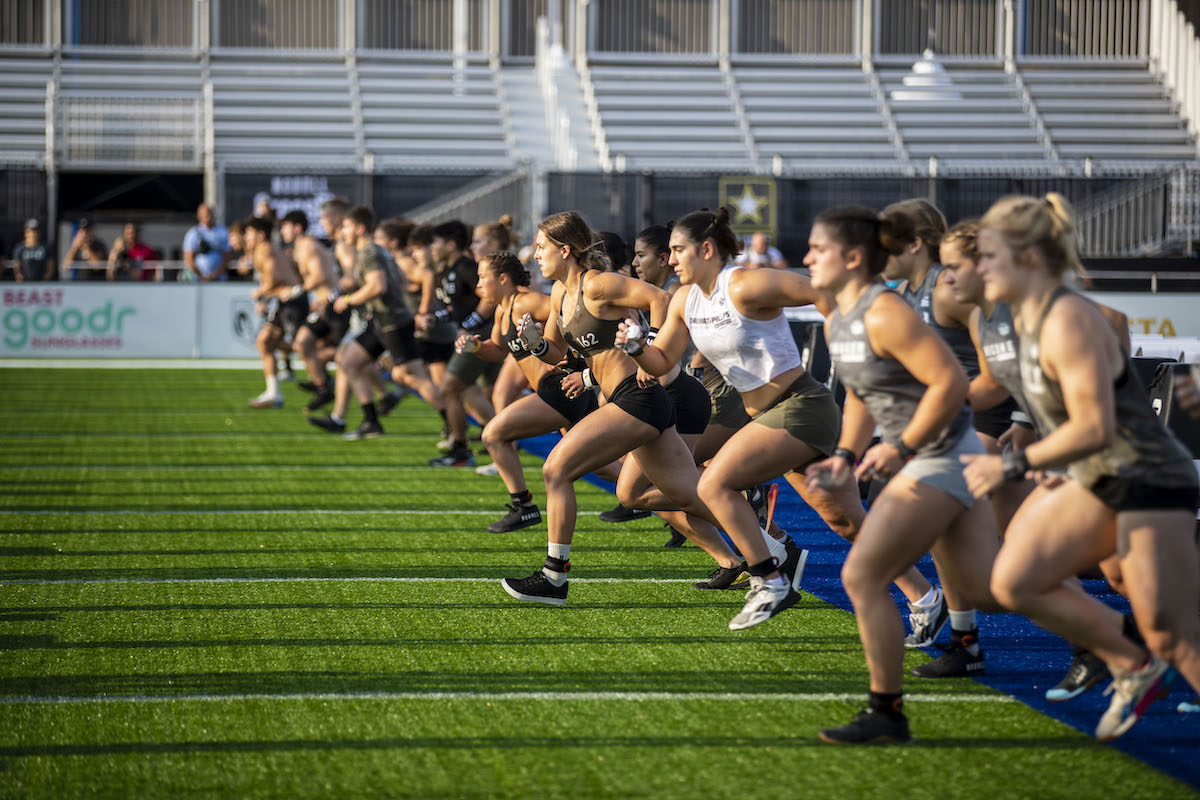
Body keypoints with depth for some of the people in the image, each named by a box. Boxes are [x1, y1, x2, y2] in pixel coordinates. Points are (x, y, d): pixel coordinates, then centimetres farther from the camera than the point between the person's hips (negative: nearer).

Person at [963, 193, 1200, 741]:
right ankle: (1131, 670, 12)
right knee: (1015, 582, 2)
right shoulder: (1028, 318, 7)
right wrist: (1049, 462, 15)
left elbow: (1094, 428, -26)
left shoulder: (1068, 321, -22)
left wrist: (1012, 466, -21)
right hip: (1096, 481, 10)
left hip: (1151, 484, -10)